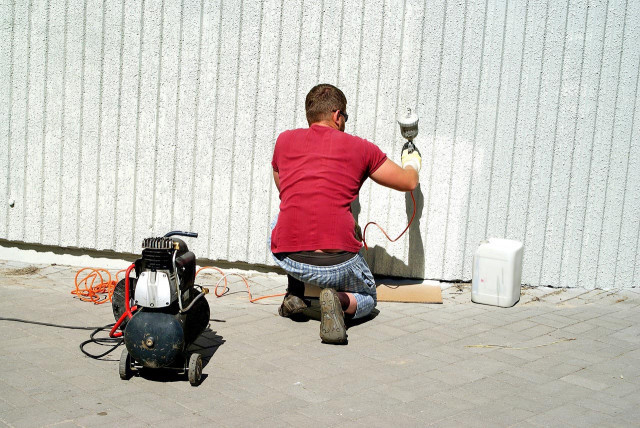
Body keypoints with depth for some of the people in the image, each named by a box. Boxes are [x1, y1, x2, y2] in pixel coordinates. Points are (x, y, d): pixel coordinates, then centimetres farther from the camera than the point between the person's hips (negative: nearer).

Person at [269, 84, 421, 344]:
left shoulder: (285, 140, 9)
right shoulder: (360, 148, 5)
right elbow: (409, 182, 17)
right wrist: (412, 164, 41)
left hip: (287, 260, 2)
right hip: (338, 264, -2)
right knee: (366, 299, 29)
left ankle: (294, 293, 21)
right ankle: (338, 300, -5)